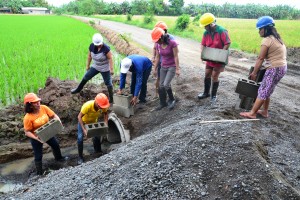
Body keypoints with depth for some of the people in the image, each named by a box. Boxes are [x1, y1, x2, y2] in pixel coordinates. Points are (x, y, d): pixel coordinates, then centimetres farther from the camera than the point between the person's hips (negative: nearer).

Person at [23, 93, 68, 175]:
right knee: (38, 156, 7)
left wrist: (58, 122, -28)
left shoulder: (44, 108, -18)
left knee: (56, 145, 25)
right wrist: (37, 138, -34)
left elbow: (54, 116, -9)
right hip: (36, 138, -5)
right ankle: (39, 173, 29)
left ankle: (58, 158, 56)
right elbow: (27, 132, -22)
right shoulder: (28, 118, -29)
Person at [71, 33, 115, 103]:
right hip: (95, 67, 6)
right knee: (86, 77, 18)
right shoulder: (91, 46, -11)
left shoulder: (106, 48, -27)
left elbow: (110, 58, -22)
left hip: (105, 69, -6)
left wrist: (111, 69, -23)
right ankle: (78, 89, 40)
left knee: (108, 83, 2)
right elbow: (89, 56, 2)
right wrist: (87, 65, 10)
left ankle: (111, 99, 15)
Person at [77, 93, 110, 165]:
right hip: (83, 121, -3)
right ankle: (80, 157, 6)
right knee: (80, 138, -11)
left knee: (96, 137, 3)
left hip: (93, 122, 3)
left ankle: (98, 153, 26)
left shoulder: (103, 106, -30)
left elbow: (105, 114, -9)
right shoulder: (87, 105, -42)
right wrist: (84, 129, -41)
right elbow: (79, 117, -34)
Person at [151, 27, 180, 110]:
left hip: (172, 67, -6)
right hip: (163, 67, 6)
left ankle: (171, 100, 7)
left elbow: (176, 56, -16)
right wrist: (155, 69, 10)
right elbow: (157, 57, 8)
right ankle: (162, 103, 20)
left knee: (166, 84, -18)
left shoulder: (172, 43, -18)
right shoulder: (158, 45, -1)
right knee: (161, 85, 4)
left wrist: (177, 69, -17)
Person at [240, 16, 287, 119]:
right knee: (267, 91, 16)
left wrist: (254, 73, -8)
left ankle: (252, 113, 0)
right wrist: (266, 64, 13)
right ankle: (265, 111, 24)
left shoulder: (267, 40, -14)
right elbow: (274, 56, 13)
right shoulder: (276, 38, 14)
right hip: (282, 67, 9)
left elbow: (260, 58, -14)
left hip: (275, 68, -9)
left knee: (262, 91, -5)